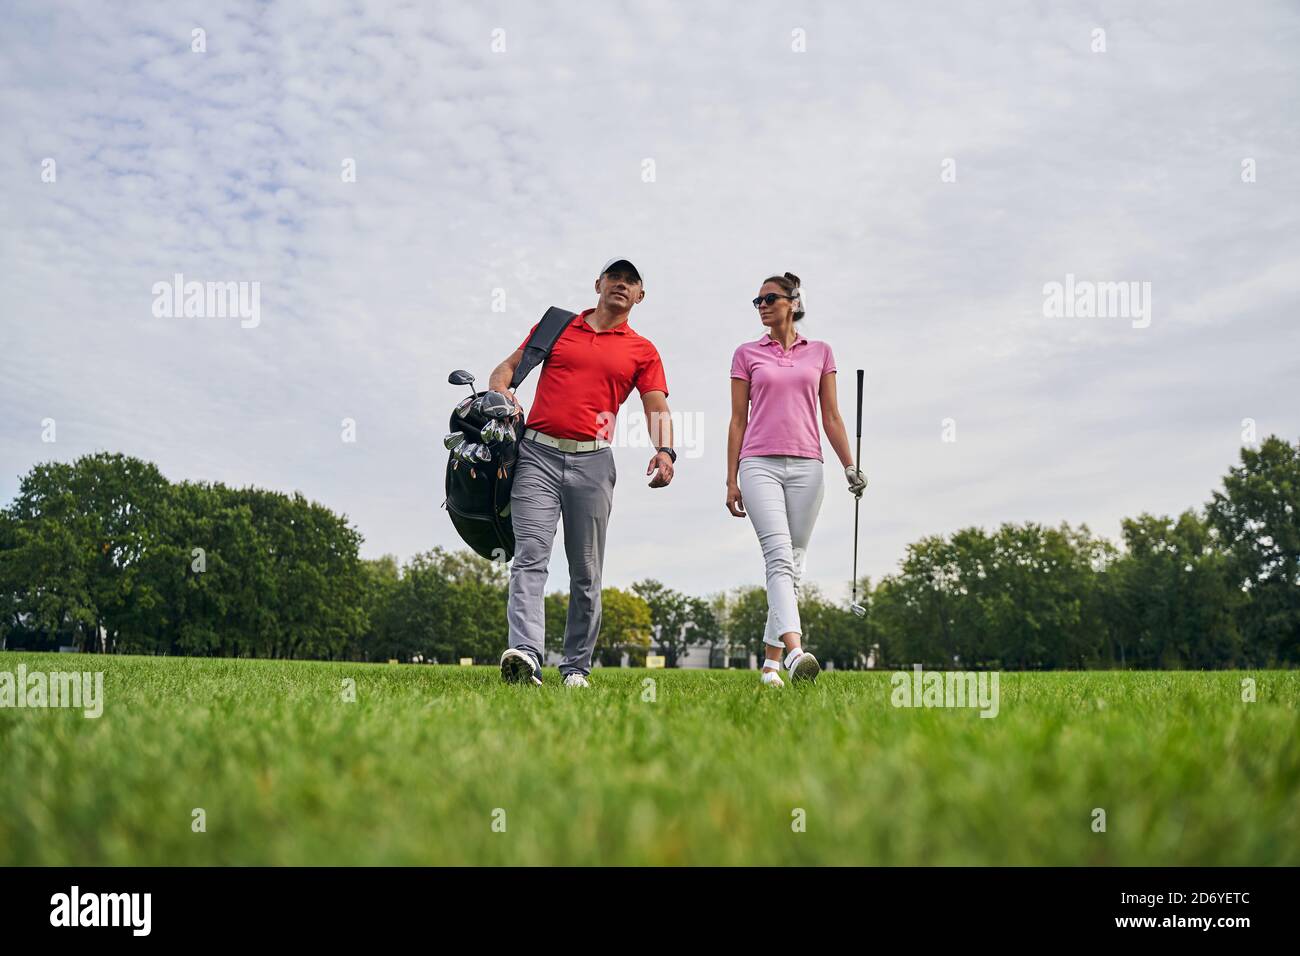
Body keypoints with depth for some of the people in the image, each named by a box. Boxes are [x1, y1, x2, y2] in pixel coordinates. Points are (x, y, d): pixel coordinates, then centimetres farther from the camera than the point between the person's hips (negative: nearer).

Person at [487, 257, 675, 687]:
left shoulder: (642, 351, 14)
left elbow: (657, 409, 4)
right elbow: (508, 367, 19)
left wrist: (664, 450, -16)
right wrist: (501, 393, -4)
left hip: (592, 462, 1)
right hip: (537, 454, 0)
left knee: (586, 571, 3)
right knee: (531, 555, -15)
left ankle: (576, 668, 11)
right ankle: (525, 655, -27)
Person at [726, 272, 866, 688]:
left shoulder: (820, 352, 14)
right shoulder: (746, 354, 10)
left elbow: (831, 417, 12)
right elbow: (738, 420, 9)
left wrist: (850, 466, 3)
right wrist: (731, 480, 4)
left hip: (805, 466, 2)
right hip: (760, 465, -2)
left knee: (793, 563, 2)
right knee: (779, 556, -19)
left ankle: (771, 660, 10)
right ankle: (794, 649, -34)